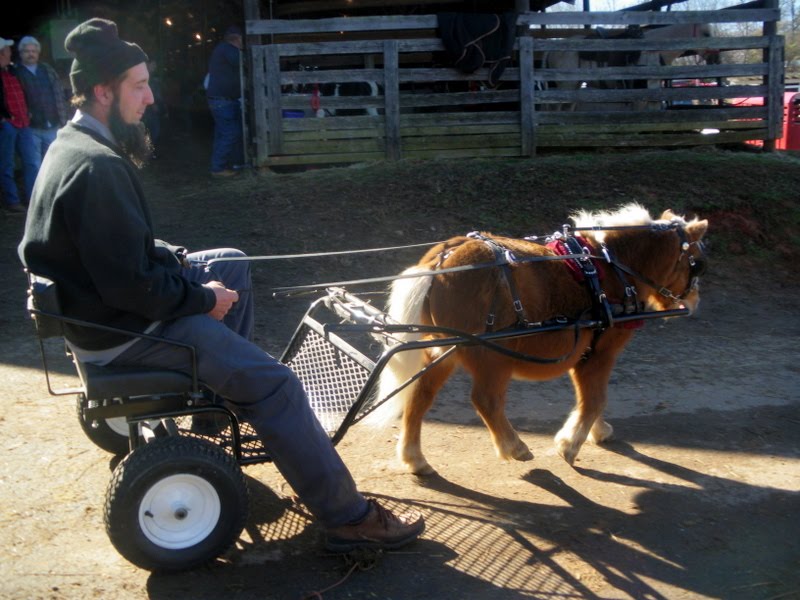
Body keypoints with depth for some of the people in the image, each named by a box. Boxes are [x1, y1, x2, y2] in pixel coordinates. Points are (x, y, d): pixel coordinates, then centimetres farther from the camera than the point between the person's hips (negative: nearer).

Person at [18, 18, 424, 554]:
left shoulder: (73, 144, 6)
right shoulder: (98, 168, -27)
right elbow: (130, 286, -28)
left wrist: (179, 258, 3)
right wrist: (203, 298, -14)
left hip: (105, 303, 11)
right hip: (127, 333, -10)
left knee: (232, 263, 24)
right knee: (274, 384, -11)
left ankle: (224, 380, 30)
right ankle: (349, 518, -4)